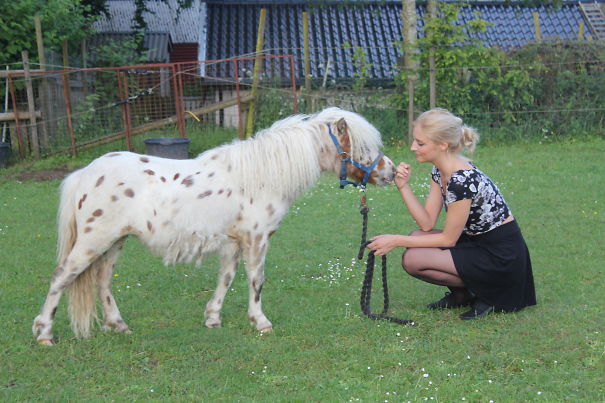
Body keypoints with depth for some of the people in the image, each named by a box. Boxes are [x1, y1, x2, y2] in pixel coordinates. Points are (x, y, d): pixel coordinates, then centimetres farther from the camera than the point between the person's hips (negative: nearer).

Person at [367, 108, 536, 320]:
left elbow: (448, 239, -18)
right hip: (478, 242, 10)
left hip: (501, 257, -10)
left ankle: (485, 292, -2)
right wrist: (403, 186, -6)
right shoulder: (440, 171, 4)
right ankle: (461, 294, 13)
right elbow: (427, 223, 4)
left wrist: (396, 241, -14)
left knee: (413, 260, -17)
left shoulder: (462, 180, -26)